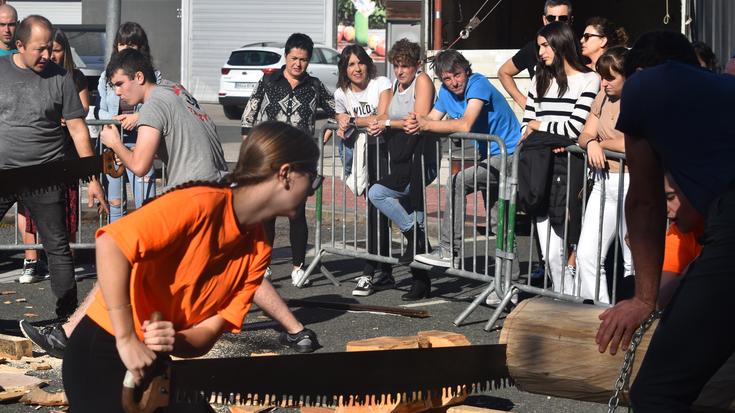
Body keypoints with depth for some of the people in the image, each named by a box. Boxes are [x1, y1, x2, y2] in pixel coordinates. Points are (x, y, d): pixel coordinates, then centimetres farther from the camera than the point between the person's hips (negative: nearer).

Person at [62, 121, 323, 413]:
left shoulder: (258, 251, 2)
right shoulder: (202, 204, -22)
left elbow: (209, 332, -4)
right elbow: (112, 244, -30)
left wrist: (174, 342, -26)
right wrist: (127, 340, -30)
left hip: (154, 364, 8)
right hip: (103, 354, -8)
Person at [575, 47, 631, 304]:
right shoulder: (604, 97, 11)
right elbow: (585, 135, 13)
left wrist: (602, 143, -5)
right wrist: (591, 143, -12)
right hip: (604, 182, 7)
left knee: (634, 262, -1)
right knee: (587, 254, -1)